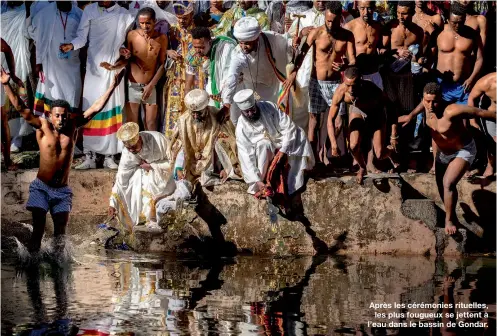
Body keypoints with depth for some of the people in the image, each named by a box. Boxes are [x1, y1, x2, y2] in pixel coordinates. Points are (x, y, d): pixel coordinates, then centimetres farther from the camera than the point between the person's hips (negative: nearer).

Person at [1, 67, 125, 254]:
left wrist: (112, 86, -9)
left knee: (60, 231, 1)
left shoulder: (73, 126, 1)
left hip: (62, 190, 3)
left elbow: (96, 108, -1)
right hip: (41, 187, -3)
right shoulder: (43, 126, -6)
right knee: (38, 228, -9)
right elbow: (20, 108, -15)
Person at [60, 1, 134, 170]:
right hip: (94, 68, -1)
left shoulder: (124, 15, 7)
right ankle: (90, 156, -1)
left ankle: (109, 156, 5)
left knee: (112, 110, 0)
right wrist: (72, 45, -17)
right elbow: (82, 36, 2)